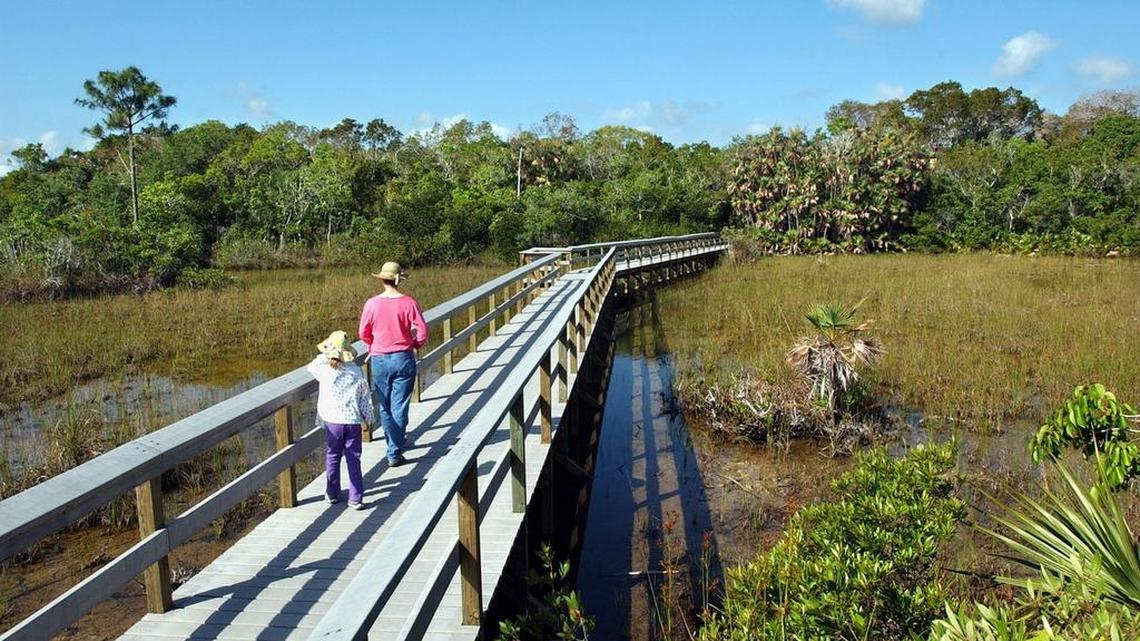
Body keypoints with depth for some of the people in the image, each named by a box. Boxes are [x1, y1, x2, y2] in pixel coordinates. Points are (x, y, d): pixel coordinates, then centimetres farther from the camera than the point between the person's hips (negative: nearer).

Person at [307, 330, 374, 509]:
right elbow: (365, 397, 2)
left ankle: (332, 493, 26)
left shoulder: (324, 370, -7)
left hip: (333, 421, 0)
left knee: (333, 456, 16)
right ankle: (355, 498, 4)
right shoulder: (357, 372, -4)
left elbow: (310, 367, 16)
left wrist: (322, 358, 28)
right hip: (353, 421, 0)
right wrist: (368, 418, 13)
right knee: (353, 459, 5)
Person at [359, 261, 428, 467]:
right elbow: (422, 331, -9)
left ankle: (395, 442, 31)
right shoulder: (408, 302, -10)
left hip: (379, 359, 1)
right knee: (399, 407, 4)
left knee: (385, 406, 17)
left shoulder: (372, 303, -7)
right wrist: (415, 345, 11)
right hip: (403, 358, -1)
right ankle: (394, 454, 4)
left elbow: (364, 334, 2)